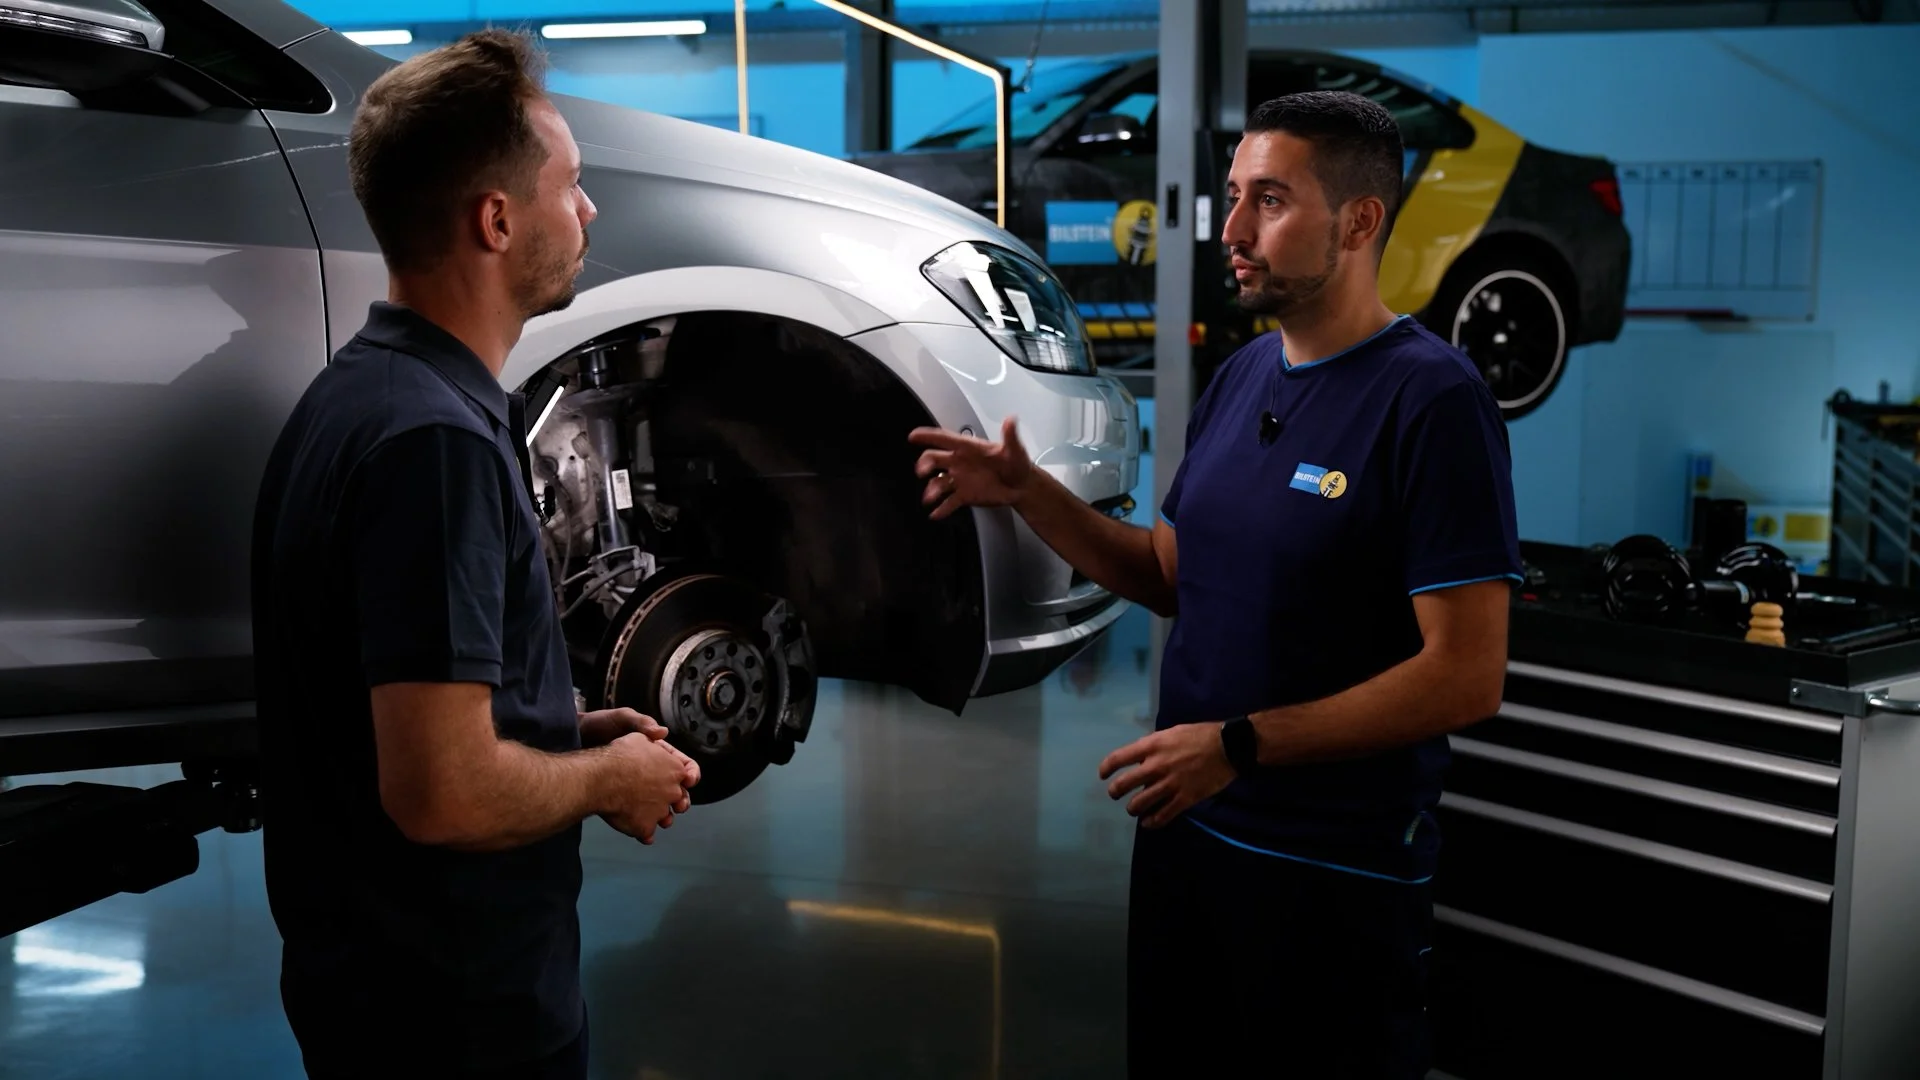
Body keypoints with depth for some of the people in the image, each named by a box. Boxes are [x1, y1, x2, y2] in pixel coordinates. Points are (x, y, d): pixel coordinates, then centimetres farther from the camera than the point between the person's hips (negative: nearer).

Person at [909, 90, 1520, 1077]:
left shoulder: (1430, 398, -17)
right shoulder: (1241, 376, 6)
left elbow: (1466, 677, -21)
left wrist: (1238, 744, -22)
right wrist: (1024, 493, 0)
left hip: (1335, 873, -7)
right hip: (1184, 829, 7)